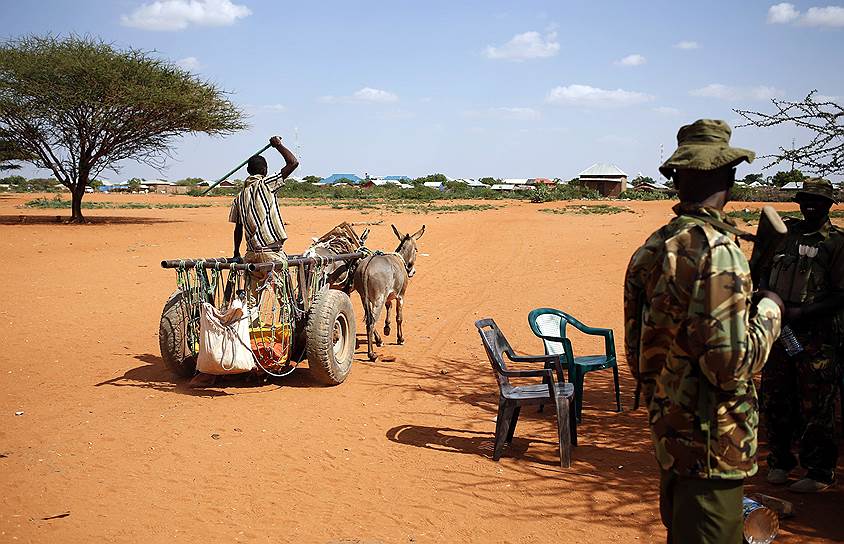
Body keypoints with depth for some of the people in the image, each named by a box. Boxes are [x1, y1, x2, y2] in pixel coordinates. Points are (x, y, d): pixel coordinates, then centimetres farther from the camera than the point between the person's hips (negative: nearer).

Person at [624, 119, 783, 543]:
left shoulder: (651, 248, 4)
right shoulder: (716, 251, -21)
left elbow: (636, 353, 11)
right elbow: (731, 363, -23)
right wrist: (769, 313, -6)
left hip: (666, 427, 8)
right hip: (710, 444, -8)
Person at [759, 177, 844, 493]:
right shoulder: (784, 231, 10)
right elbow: (764, 270, 20)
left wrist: (803, 312, -17)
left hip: (816, 336, -5)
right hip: (778, 330, 5)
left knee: (815, 408, 0)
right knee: (774, 402, 11)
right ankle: (780, 462, 26)